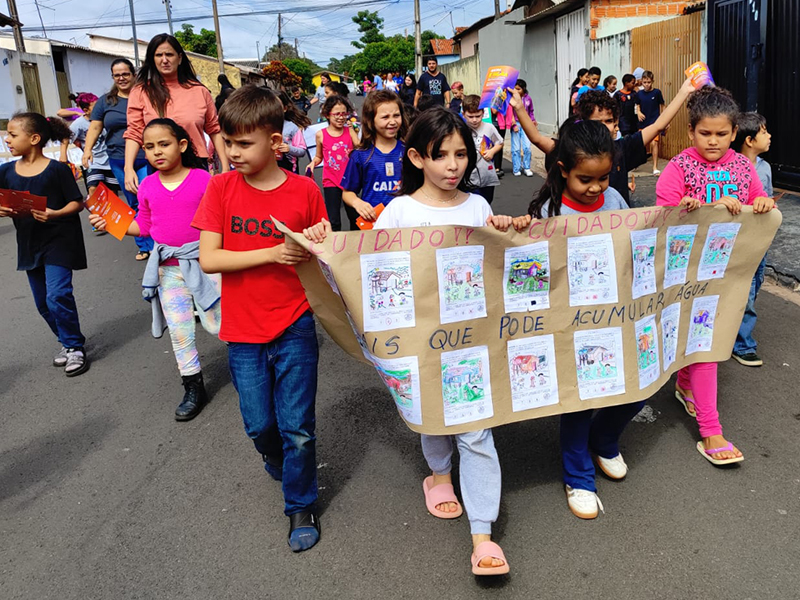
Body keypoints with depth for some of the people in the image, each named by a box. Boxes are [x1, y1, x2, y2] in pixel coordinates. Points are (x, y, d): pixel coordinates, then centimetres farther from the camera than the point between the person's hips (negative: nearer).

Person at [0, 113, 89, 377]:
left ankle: (75, 347, 5)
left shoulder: (57, 169, -11)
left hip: (59, 241, -6)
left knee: (58, 296, -12)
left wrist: (56, 214, -26)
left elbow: (77, 202, -9)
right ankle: (67, 342, 31)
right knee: (43, 302, 13)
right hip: (29, 244, 6)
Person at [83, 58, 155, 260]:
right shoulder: (105, 101, 12)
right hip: (119, 161, 3)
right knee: (134, 205, 10)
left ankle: (154, 243, -1)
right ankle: (143, 245, 19)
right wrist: (88, 149, -2)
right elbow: (95, 127, 13)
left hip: (146, 159, -3)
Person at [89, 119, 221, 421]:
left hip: (201, 260, -4)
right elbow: (143, 226, 13)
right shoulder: (147, 187, 4)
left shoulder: (203, 179, -9)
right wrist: (111, 223, 2)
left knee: (216, 322, -1)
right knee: (179, 329, 8)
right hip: (167, 268, 4)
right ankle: (194, 388, 22)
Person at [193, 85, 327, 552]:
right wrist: (271, 253, -20)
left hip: (294, 326, -1)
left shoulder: (305, 190, -6)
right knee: (260, 426, 14)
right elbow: (208, 259, -11)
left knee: (297, 427, 4)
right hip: (243, 330, 2)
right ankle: (279, 463, 48)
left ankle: (301, 505, 27)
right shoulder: (221, 188, -4)